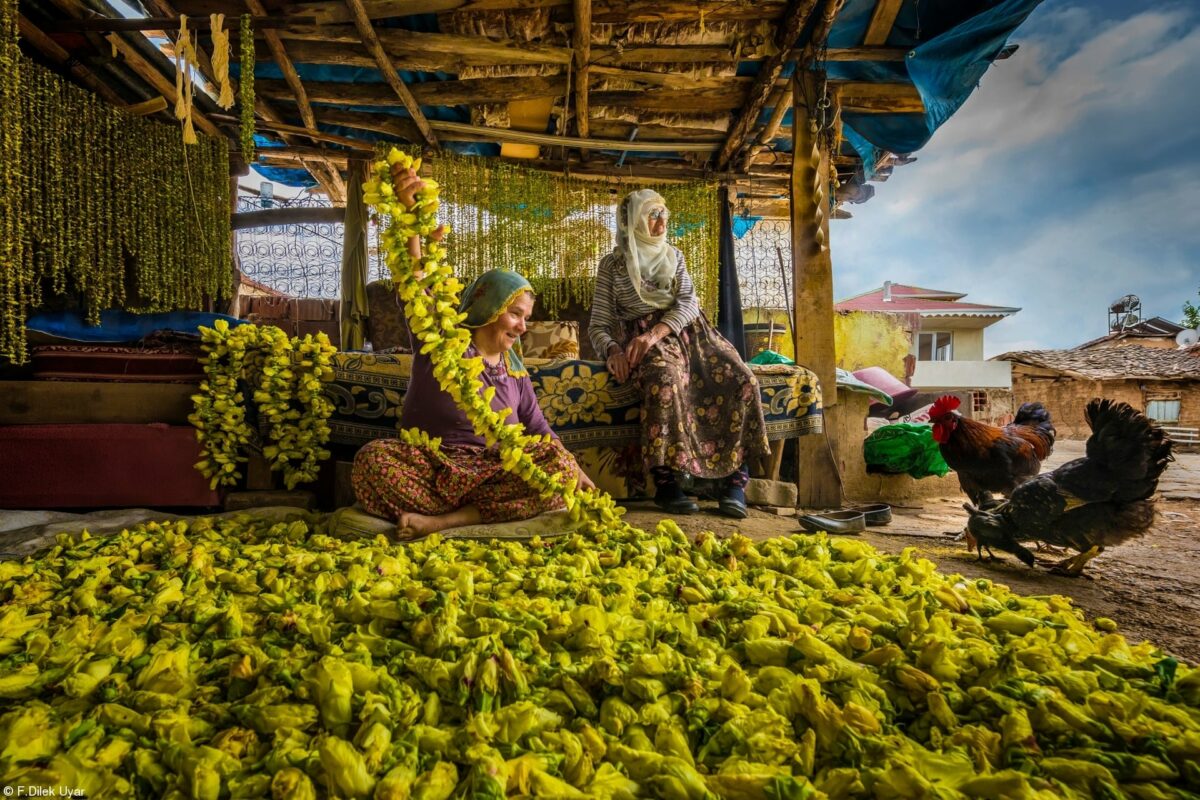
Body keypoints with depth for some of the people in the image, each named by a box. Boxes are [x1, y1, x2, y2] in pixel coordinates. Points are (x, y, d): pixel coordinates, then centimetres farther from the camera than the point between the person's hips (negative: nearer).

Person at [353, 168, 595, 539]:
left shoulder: (515, 370, 12)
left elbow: (537, 428, 15)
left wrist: (577, 472, 6)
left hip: (491, 474, 4)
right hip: (429, 466, -3)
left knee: (561, 465, -22)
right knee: (372, 459, -32)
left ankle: (443, 521, -24)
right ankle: (487, 516, -22)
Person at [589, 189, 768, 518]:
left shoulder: (674, 256, 19)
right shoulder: (612, 264, 9)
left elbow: (688, 303, 1)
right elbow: (598, 325, 5)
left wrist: (655, 332, -18)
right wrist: (613, 350, -20)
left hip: (687, 329, 4)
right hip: (642, 338, -4)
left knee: (743, 380, -22)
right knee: (665, 379, -39)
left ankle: (736, 478, -18)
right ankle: (665, 482, -33)